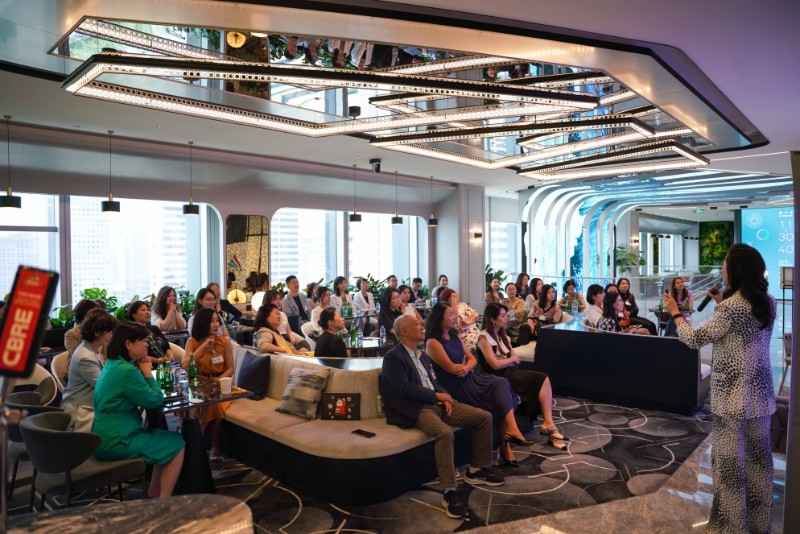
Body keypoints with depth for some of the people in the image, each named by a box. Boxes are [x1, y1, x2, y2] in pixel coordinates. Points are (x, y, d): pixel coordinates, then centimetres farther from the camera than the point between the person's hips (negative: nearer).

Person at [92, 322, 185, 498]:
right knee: (177, 444, 0)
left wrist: (142, 372, 2)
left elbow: (144, 395, 16)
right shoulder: (126, 371, -22)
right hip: (116, 442, -10)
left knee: (167, 438, 20)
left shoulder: (113, 365, 9)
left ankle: (154, 493, 23)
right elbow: (156, 400, -14)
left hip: (105, 436, 10)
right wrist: (148, 373, -3)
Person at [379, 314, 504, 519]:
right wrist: (437, 395, -13)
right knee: (445, 433, -37)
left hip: (437, 403, 9)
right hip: (417, 409, -9)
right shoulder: (393, 357, -8)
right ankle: (449, 492, -26)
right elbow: (405, 388, -18)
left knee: (484, 417, -1)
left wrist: (445, 397, -2)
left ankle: (477, 470, 13)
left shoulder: (422, 355, 20)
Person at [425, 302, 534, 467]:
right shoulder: (433, 342, -10)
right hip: (456, 387, -7)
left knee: (501, 384, -18)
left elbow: (473, 360, 12)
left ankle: (508, 438, -20)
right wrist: (467, 363, 4)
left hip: (470, 379, 7)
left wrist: (466, 368, -11)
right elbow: (451, 368, -15)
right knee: (501, 400, -16)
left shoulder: (454, 336, 16)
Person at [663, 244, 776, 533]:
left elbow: (695, 339, -16)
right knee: (758, 458, 16)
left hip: (732, 395, -7)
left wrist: (675, 313, -3)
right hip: (760, 393, 8)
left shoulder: (731, 307, -19)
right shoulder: (768, 302, 4)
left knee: (730, 460, 4)